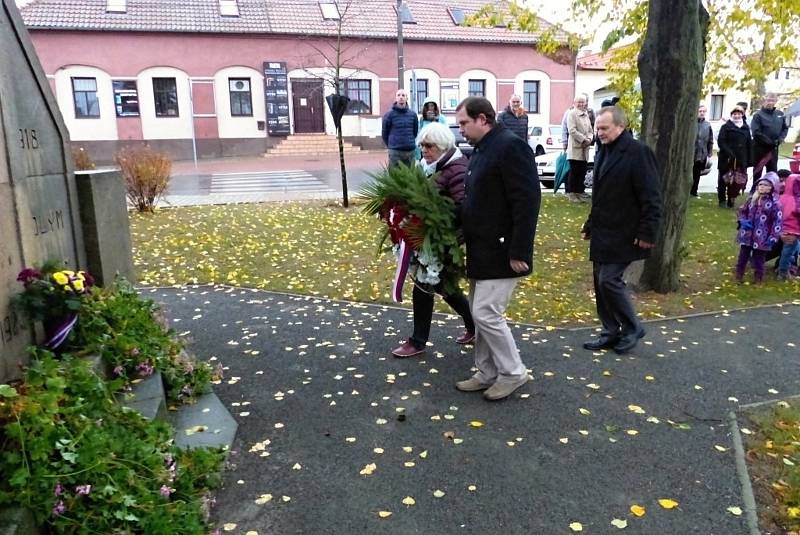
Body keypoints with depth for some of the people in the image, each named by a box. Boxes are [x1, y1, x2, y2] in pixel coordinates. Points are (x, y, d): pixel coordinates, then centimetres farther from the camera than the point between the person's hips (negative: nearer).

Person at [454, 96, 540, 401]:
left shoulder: (510, 146, -15)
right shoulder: (482, 150, 15)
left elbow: (527, 201, -21)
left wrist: (519, 251, -22)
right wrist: (466, 239, 14)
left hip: (501, 252, -10)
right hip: (482, 250, 10)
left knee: (486, 313, -7)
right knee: (480, 313, 14)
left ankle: (513, 372, 12)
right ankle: (487, 374, 26)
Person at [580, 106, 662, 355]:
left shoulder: (638, 152, -14)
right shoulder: (604, 151, 11)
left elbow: (651, 197, -16)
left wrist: (647, 232, -17)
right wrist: (591, 224, 19)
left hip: (623, 235, -8)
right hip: (602, 233, 8)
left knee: (609, 280, -8)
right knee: (600, 282, 11)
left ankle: (632, 329, 13)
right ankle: (610, 332, 23)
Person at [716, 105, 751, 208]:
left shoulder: (746, 128, 13)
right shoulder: (726, 127, 0)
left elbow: (748, 144, 14)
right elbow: (721, 141, -9)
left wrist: (748, 160, 8)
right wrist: (729, 153, -20)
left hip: (741, 160, 3)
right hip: (726, 159, -3)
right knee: (723, 180, 3)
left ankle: (731, 200, 12)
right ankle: (722, 200, 14)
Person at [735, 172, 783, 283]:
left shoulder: (774, 202, -9)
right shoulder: (751, 198, 6)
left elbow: (778, 220, -11)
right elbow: (742, 210, 18)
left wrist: (773, 236, -16)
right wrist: (742, 221, -3)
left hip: (761, 237, -4)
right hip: (747, 234, 4)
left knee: (758, 259, 6)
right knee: (743, 256, 12)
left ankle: (758, 278, 22)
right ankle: (738, 275, 24)